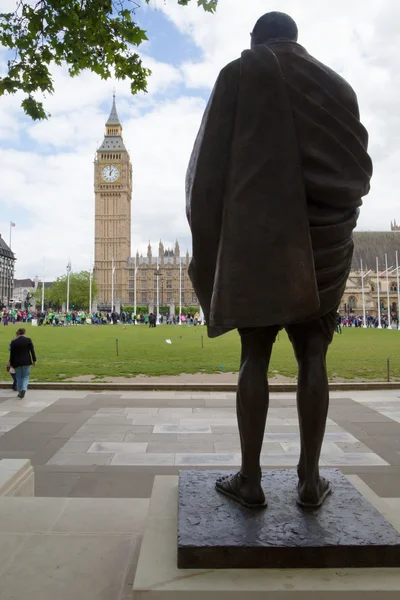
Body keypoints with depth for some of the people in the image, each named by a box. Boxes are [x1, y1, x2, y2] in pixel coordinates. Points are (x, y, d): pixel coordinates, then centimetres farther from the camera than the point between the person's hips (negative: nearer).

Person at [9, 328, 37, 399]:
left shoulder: (13, 342, -4)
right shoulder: (28, 340, -4)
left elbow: (12, 353, -2)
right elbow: (32, 350, -4)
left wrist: (11, 363, 6)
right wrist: (34, 360, 3)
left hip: (17, 363, 0)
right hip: (26, 362, 0)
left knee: (19, 378, 12)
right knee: (25, 377, 7)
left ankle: (20, 393, 15)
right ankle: (24, 389, -17)